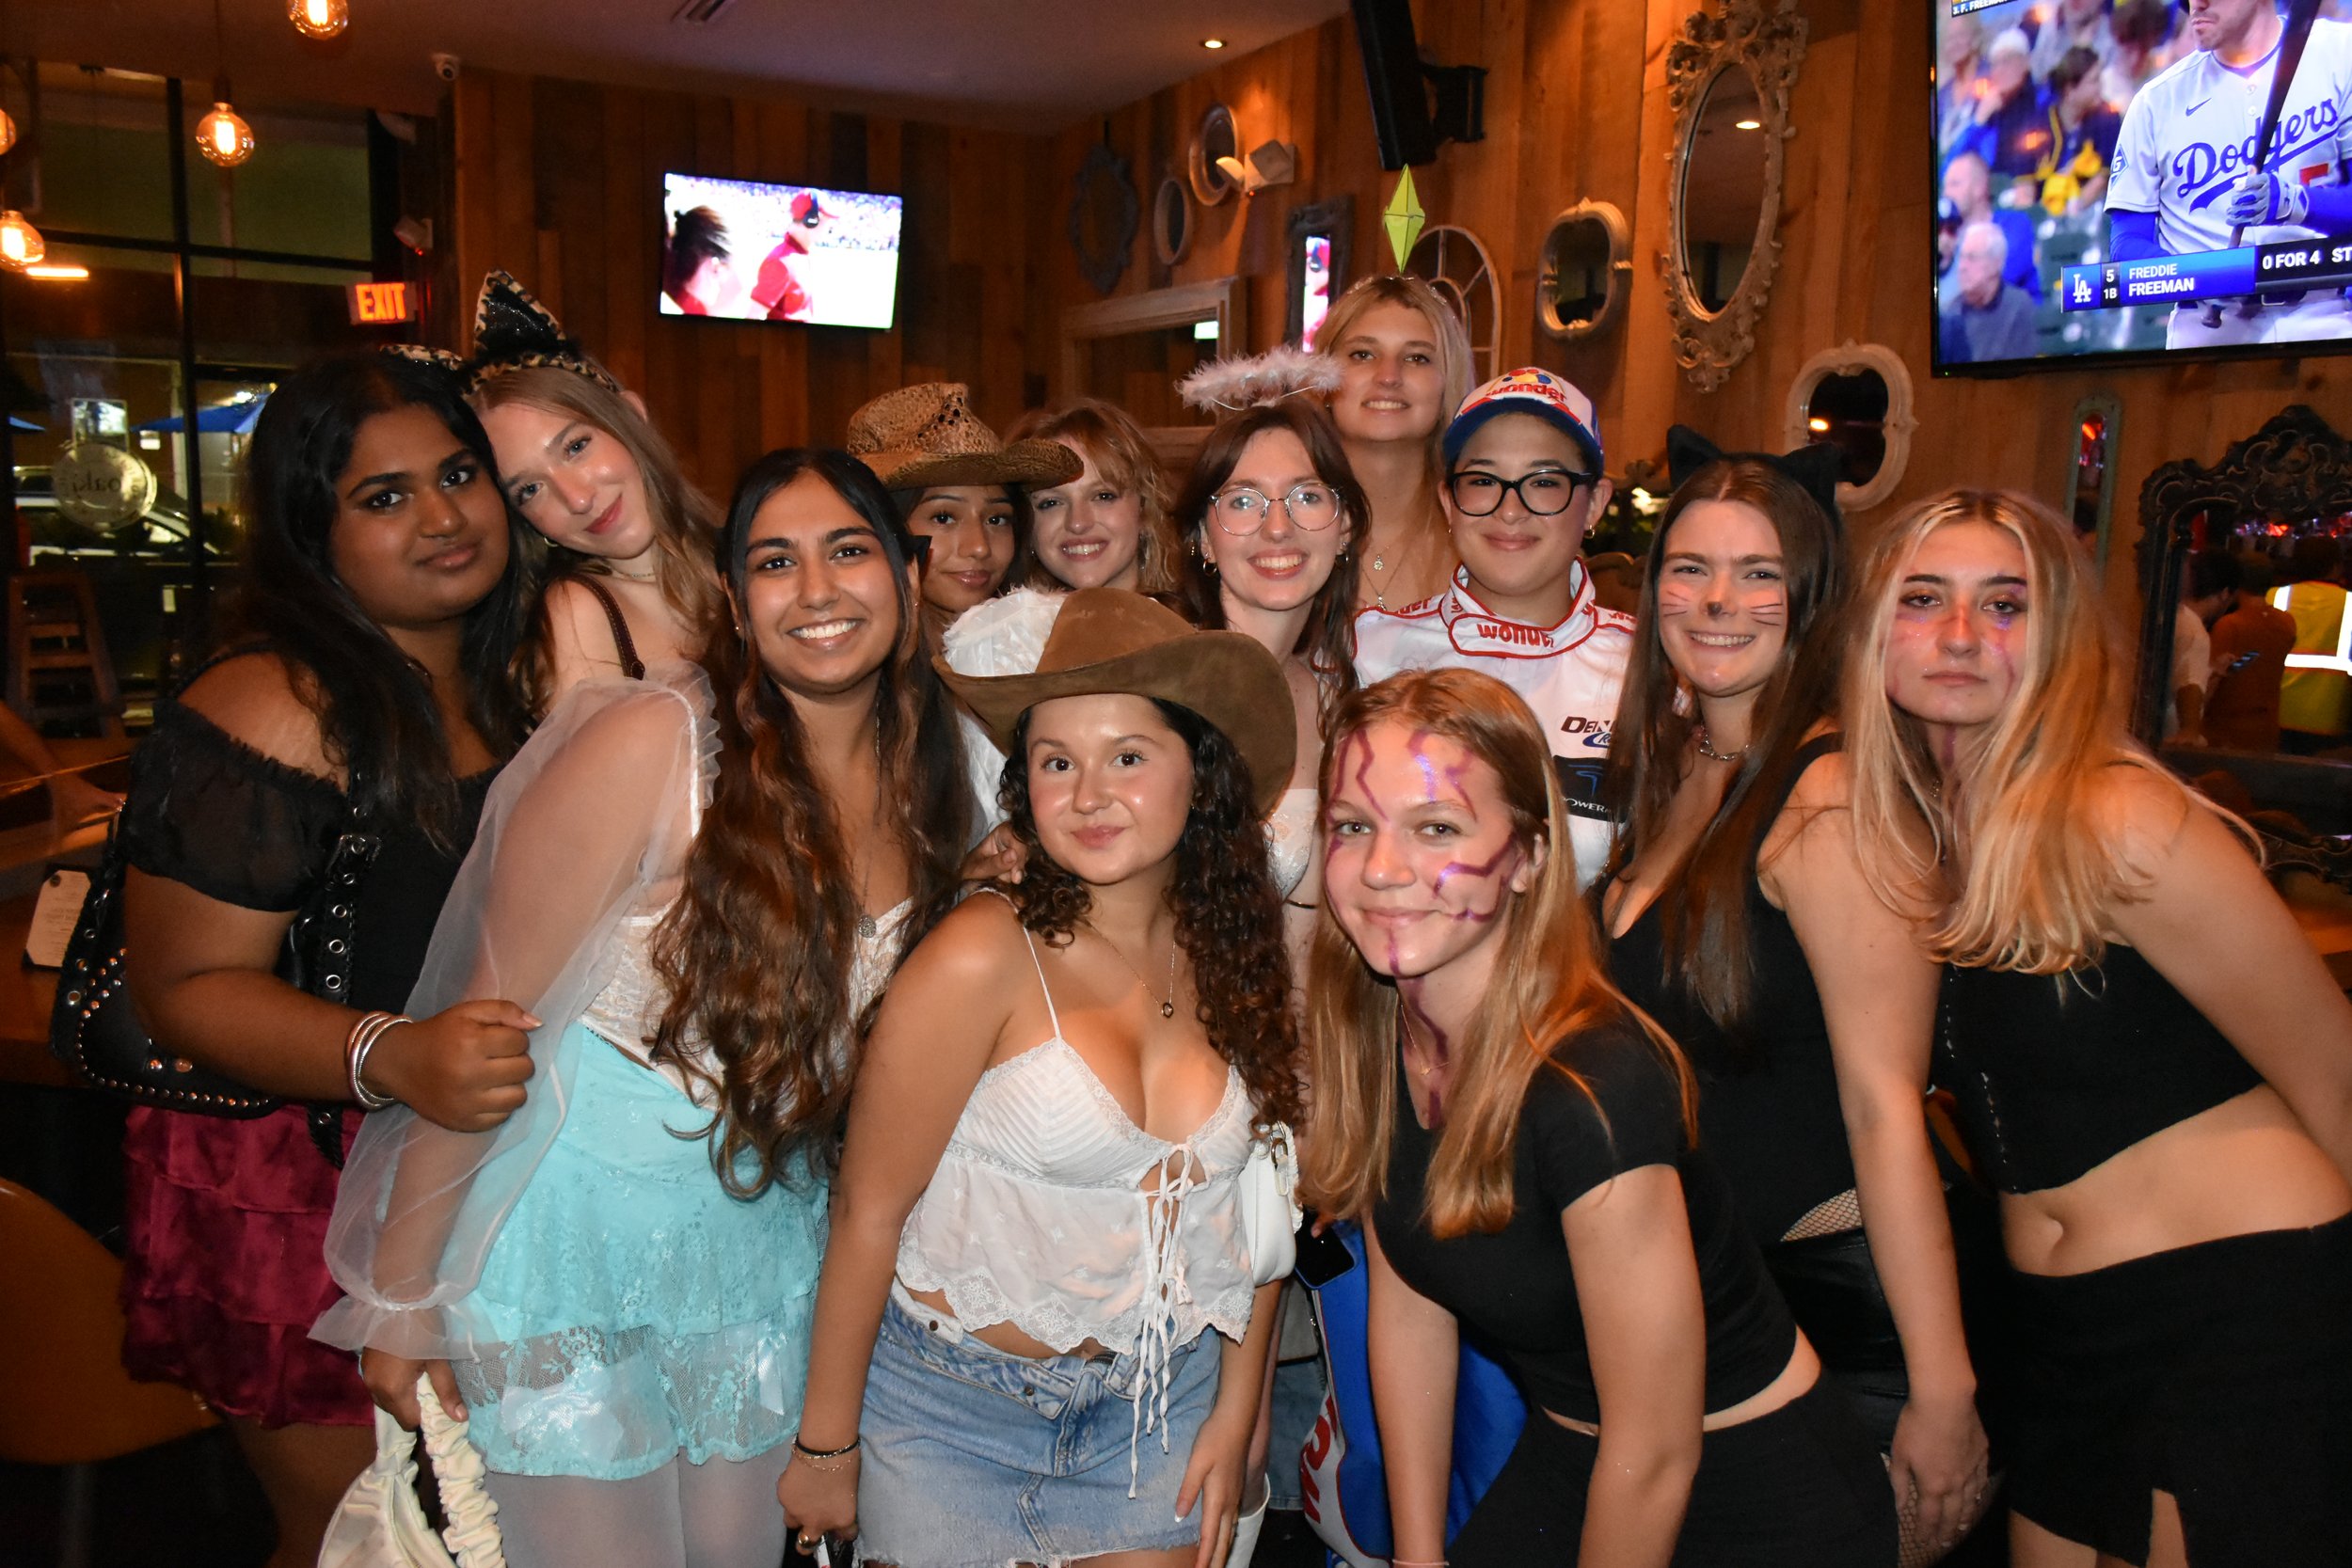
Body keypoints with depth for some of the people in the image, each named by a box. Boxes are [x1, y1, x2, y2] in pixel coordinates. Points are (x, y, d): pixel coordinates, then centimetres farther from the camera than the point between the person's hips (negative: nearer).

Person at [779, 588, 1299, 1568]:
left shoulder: (1239, 959, -5)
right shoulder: (986, 956, -20)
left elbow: (1259, 1211, 4)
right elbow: (868, 1211, -14)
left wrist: (1234, 1417, 5)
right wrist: (825, 1446, -8)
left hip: (1159, 1406, 4)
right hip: (956, 1412, -3)